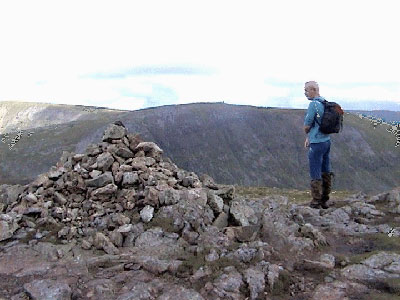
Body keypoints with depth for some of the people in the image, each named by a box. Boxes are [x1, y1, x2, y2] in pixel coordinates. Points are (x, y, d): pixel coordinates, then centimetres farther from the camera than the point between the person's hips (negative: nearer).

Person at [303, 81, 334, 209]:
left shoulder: (313, 104, -18)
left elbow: (307, 126, -13)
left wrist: (307, 134, 9)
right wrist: (309, 137, 14)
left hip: (317, 144, -9)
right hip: (326, 141, 9)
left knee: (315, 174, 0)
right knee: (325, 172, 14)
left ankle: (316, 202, 7)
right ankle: (324, 200, 22)